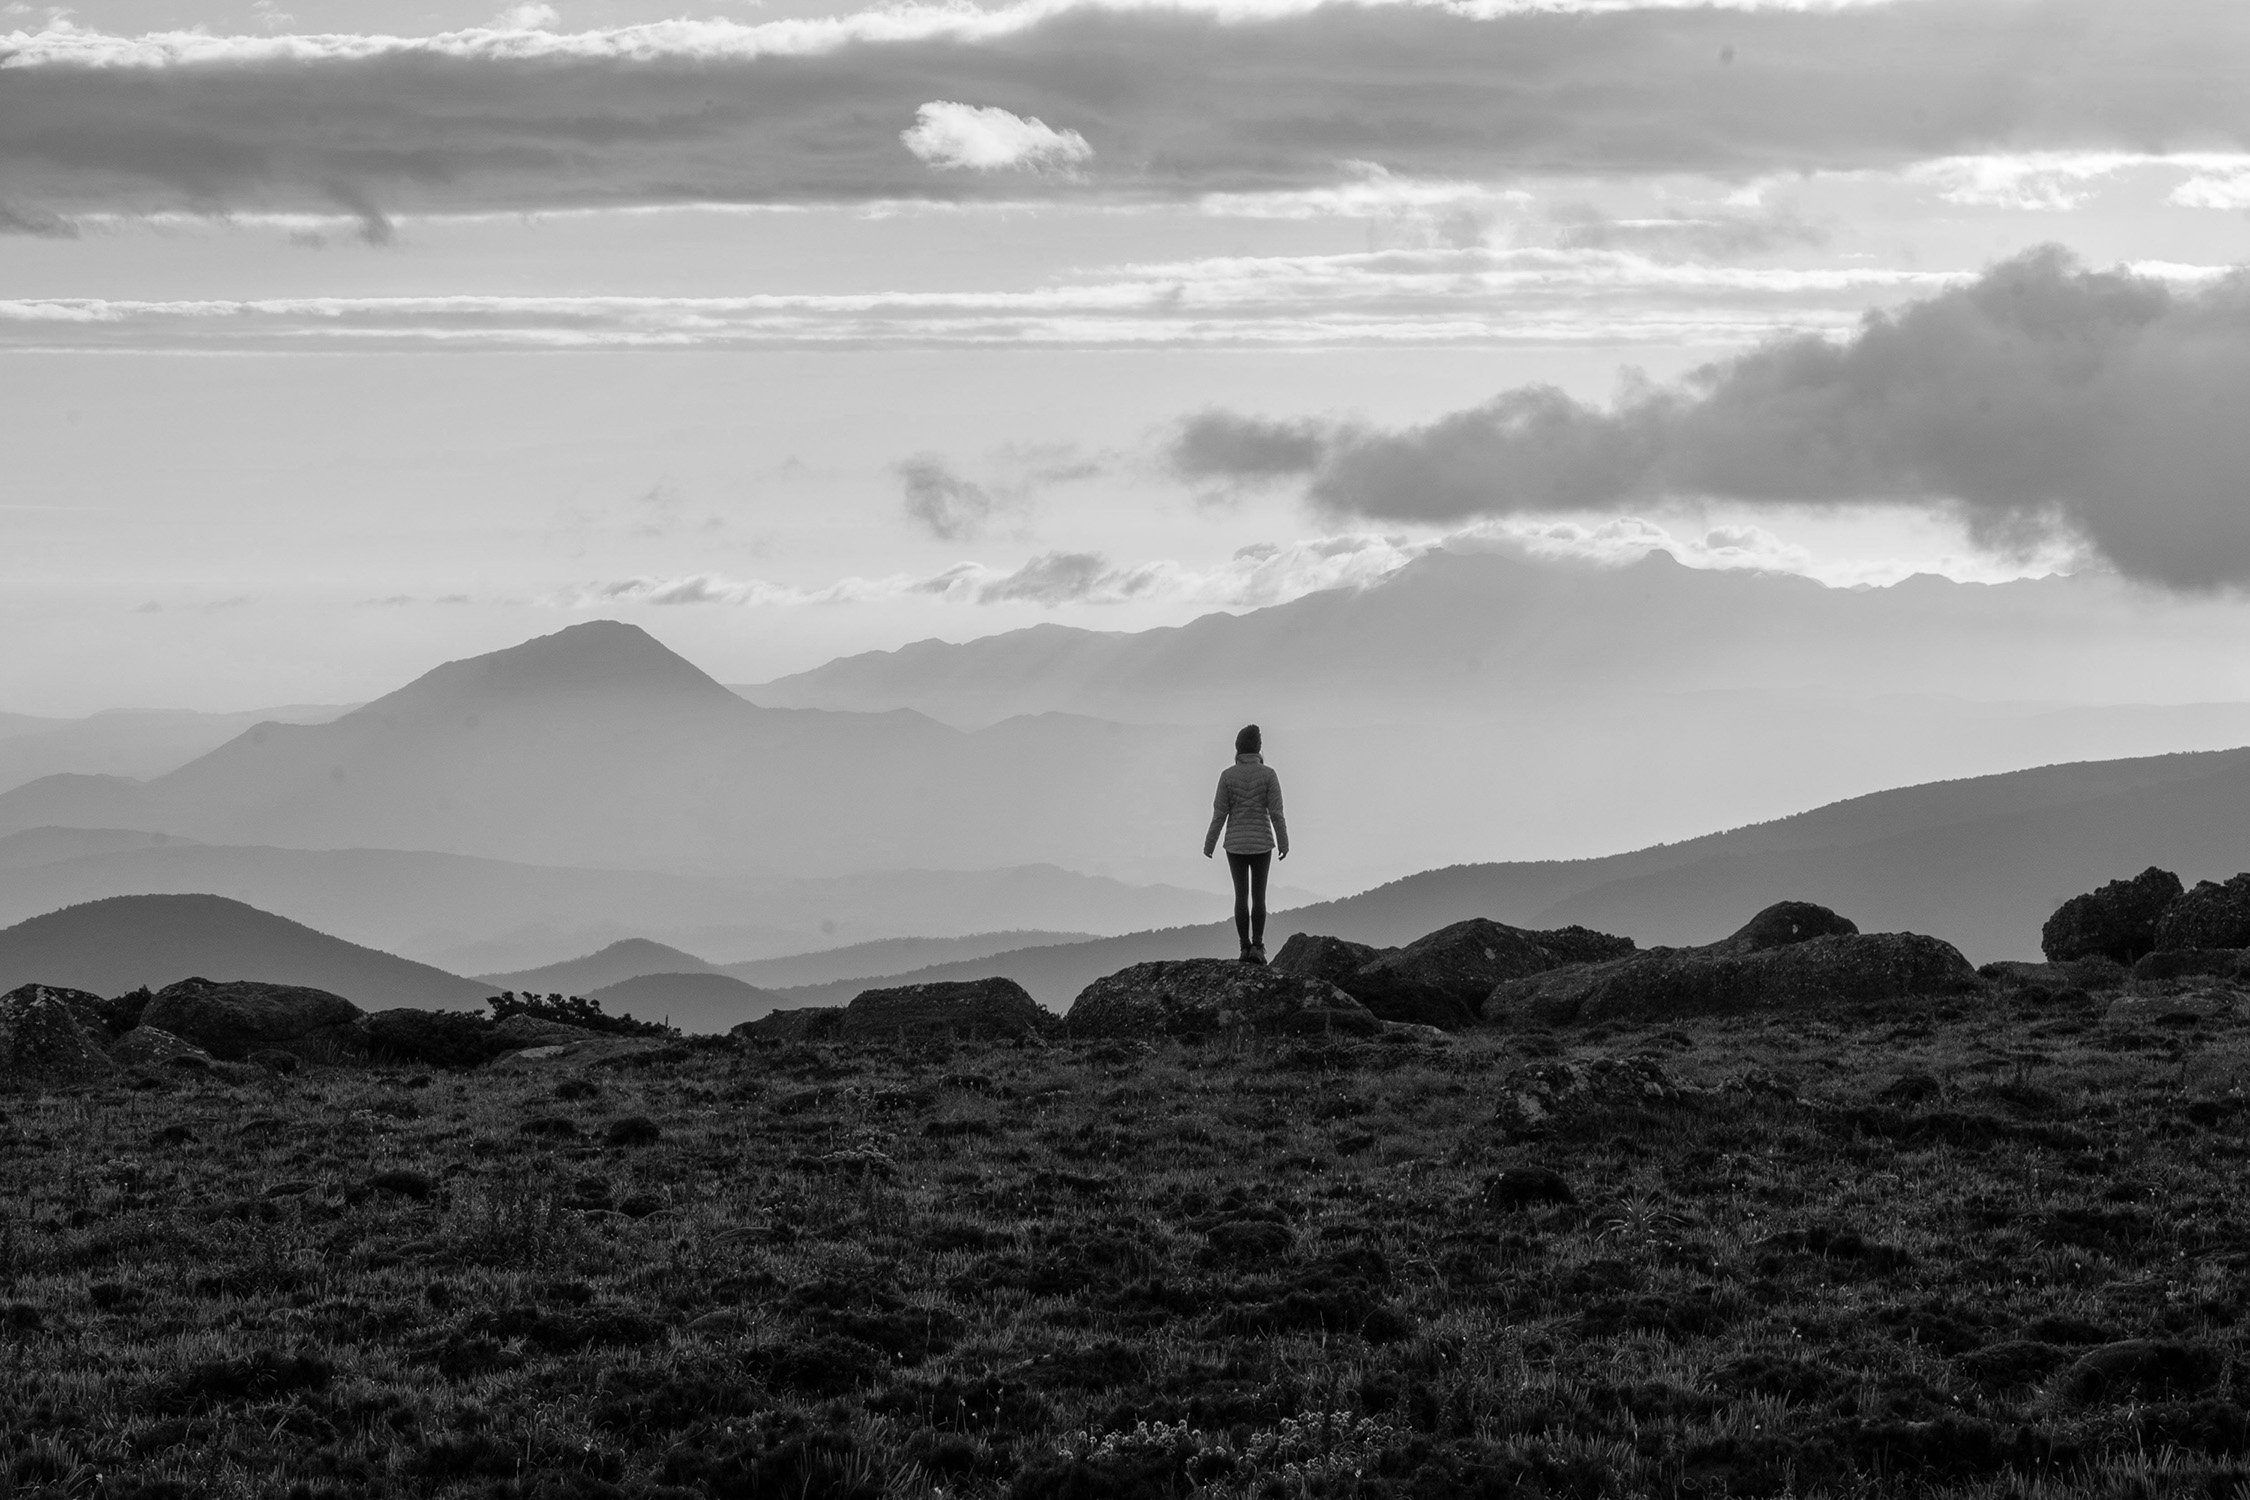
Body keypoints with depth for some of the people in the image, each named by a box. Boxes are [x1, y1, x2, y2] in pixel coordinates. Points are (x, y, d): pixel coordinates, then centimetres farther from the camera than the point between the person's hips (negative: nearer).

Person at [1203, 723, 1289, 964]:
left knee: (1241, 896, 8)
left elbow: (1219, 813, -7)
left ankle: (1245, 947, 6)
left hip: (1235, 844, 1)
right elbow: (1276, 812, -10)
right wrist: (1284, 844, 0)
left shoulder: (1227, 775, -7)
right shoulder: (1268, 774, -9)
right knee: (1258, 897, 7)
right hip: (1261, 844, -1)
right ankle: (1257, 946, -6)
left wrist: (1209, 844, 4)